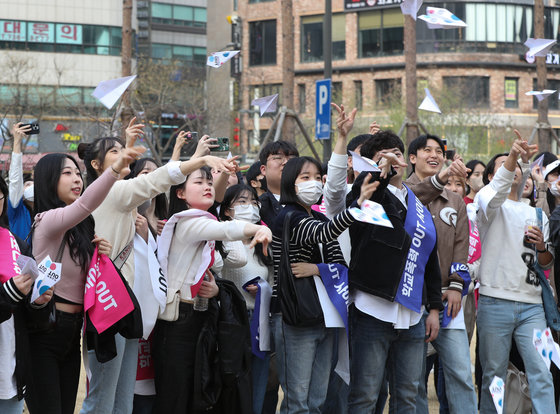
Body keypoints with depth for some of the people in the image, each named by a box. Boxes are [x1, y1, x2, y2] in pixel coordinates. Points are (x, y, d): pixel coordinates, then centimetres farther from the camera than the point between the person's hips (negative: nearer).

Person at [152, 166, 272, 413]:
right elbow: (226, 229, -33)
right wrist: (259, 229, -50)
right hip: (178, 321, -9)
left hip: (200, 319, 9)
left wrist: (214, 289, 4)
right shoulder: (186, 222, -12)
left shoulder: (206, 230, 18)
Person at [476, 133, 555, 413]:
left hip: (531, 304, 4)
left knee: (542, 373, -7)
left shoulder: (537, 215, 21)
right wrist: (514, 155, -37)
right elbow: (497, 190, -20)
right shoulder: (489, 202, 6)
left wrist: (543, 248, -2)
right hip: (495, 301, -4)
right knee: (494, 374, 1)